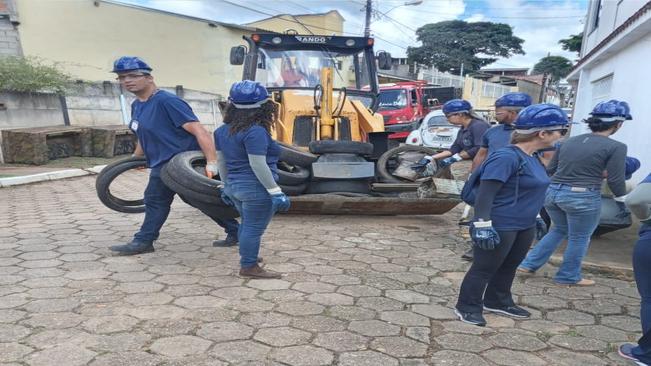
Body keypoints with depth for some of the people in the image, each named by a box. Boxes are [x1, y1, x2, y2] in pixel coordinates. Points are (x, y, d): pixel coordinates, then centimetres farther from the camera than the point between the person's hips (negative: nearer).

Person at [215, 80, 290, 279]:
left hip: (234, 186, 9)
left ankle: (246, 258, 37)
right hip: (256, 188, -9)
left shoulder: (223, 131, 7)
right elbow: (258, 165, -24)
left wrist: (227, 185, 23)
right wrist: (275, 191, -20)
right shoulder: (255, 131, -20)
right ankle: (249, 267, 11)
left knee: (247, 224, 24)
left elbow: (221, 161, 13)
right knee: (254, 228, 2)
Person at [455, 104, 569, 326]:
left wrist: (534, 217, 27)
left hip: (524, 226, 9)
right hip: (500, 227, -9)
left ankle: (497, 302, 39)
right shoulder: (506, 157, -22)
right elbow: (485, 193, -24)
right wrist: (483, 225, -28)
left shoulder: (531, 157, 8)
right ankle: (467, 307, 19)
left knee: (509, 267, 21)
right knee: (484, 269, 4)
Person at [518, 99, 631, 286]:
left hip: (553, 192, 6)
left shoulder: (569, 141, 8)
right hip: (583, 197, -6)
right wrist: (623, 201, 9)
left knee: (559, 230, 25)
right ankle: (568, 276, 27)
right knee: (579, 238, 14)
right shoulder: (616, 147, -9)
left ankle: (529, 264, 23)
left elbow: (550, 169, 13)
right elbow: (615, 181, -8)